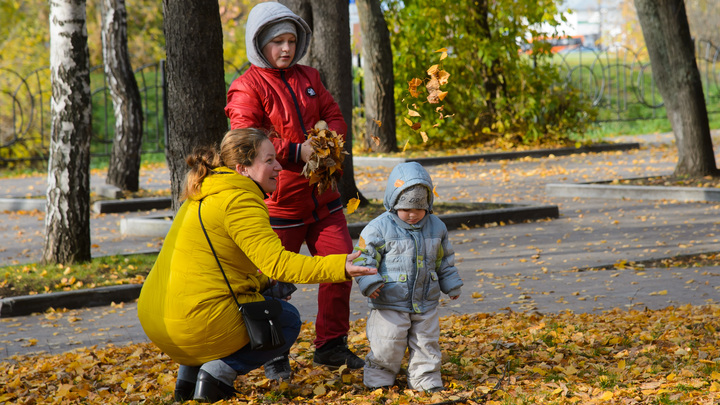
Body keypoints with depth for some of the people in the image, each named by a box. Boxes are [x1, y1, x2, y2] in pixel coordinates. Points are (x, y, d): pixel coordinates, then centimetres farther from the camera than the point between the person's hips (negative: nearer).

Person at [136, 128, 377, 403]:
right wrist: (338, 267, -27)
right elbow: (276, 261, -22)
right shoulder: (239, 200, -12)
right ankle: (219, 371, -5)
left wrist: (265, 282, 20)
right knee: (288, 321, 13)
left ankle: (189, 373, 19)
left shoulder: (203, 199, 19)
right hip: (198, 323, -9)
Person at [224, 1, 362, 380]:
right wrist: (297, 152, -23)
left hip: (321, 197, 6)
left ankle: (331, 345, 18)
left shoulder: (308, 78, 13)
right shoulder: (246, 88, -8)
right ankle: (274, 355, 17)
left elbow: (335, 117, 14)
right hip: (278, 202, -6)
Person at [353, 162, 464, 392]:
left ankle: (426, 382, 24)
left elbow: (444, 261, 18)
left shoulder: (436, 227, 6)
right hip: (390, 304, -4)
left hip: (425, 303, 4)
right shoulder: (379, 228, -10)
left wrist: (451, 285, 18)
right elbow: (364, 258, -9)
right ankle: (378, 381, 16)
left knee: (427, 346, 11)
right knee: (387, 348, -1)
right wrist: (369, 282, -21)